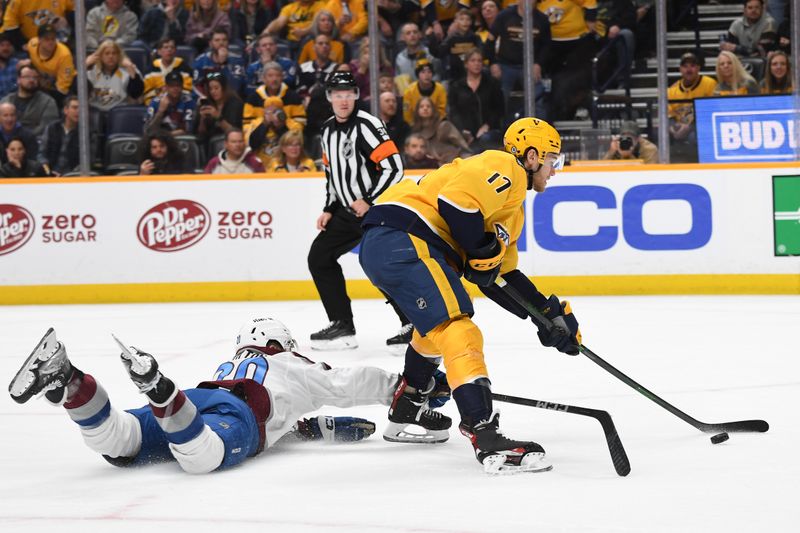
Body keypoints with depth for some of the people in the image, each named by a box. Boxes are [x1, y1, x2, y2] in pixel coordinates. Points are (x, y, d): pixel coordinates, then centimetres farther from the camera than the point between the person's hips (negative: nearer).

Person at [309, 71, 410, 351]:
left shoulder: (367, 125, -16)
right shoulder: (328, 130, 11)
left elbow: (394, 167, -21)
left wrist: (369, 201, -21)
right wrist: (329, 209, 14)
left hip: (378, 209, -9)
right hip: (349, 211, 9)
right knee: (319, 257, 9)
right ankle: (342, 325, 14)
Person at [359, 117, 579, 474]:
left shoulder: (513, 209, 29)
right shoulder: (504, 168, -3)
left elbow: (502, 277, 29)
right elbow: (455, 201, -20)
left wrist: (549, 313, 22)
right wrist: (482, 252, -9)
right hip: (400, 240, -11)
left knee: (437, 325, 34)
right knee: (458, 331, -20)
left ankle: (405, 411, 49)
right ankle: (485, 436, -31)